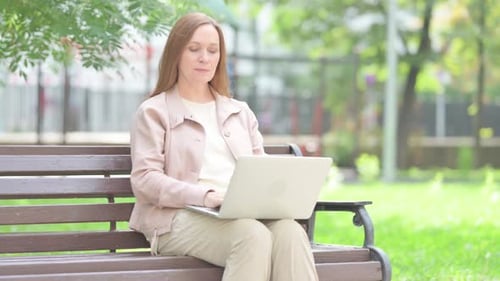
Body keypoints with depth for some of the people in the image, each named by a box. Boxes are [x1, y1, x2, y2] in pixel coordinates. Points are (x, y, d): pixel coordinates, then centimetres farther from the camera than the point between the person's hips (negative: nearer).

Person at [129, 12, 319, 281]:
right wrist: (204, 196, -19)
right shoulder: (154, 112, 11)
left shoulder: (240, 112, 28)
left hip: (244, 215, 4)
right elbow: (144, 179, -2)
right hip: (181, 217, -4)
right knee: (254, 236, -36)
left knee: (289, 232, -32)